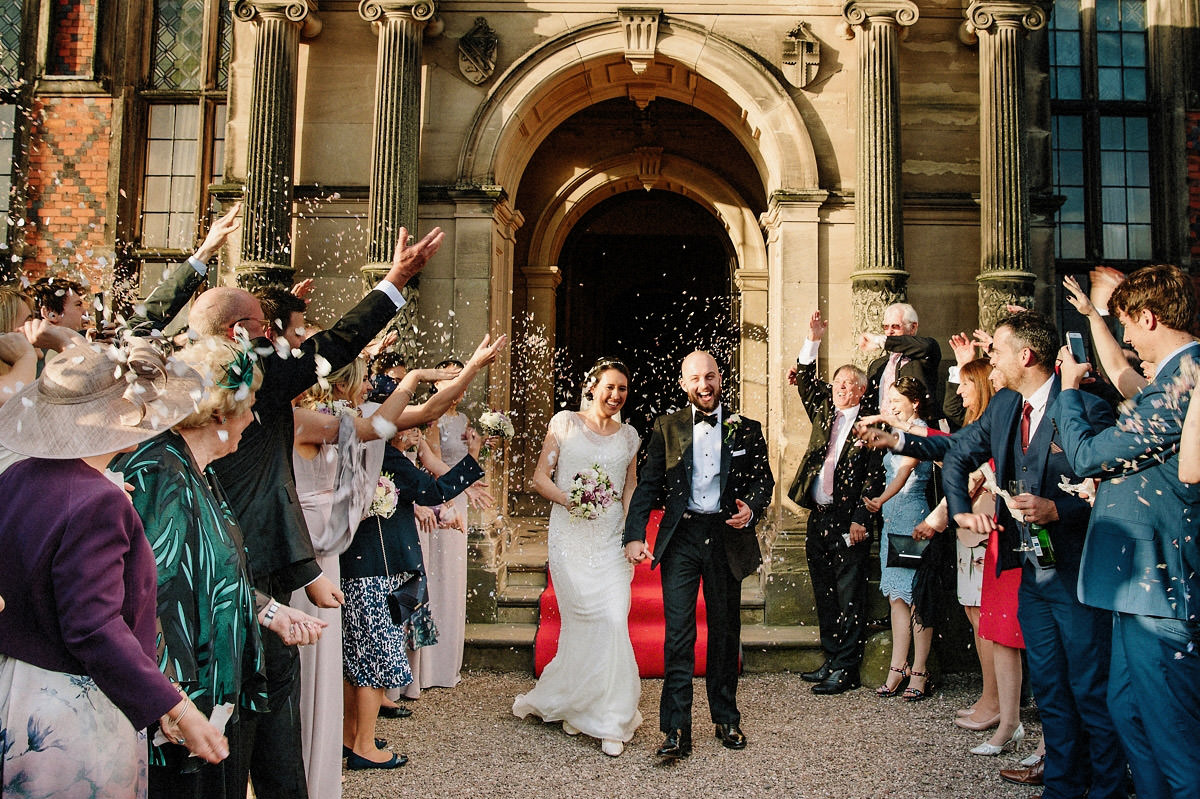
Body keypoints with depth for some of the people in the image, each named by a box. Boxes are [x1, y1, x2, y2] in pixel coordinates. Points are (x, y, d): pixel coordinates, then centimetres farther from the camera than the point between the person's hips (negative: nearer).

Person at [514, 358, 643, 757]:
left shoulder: (628, 435, 13)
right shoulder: (565, 423, 3)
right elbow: (540, 478, 3)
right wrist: (567, 499, -15)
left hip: (612, 540, 3)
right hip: (571, 537, -3)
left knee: (614, 622, -8)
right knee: (589, 622, -5)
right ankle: (609, 719, 17)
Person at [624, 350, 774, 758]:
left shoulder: (746, 430, 6)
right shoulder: (667, 428, 4)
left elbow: (763, 479, 11)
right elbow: (648, 485, 2)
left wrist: (751, 508, -11)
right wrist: (634, 536, -9)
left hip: (727, 537, 1)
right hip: (681, 539, -1)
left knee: (725, 632, 13)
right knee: (678, 634, -5)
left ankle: (727, 720, 28)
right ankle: (677, 731, 1)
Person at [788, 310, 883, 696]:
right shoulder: (824, 412, 12)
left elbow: (874, 477, -10)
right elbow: (806, 383, 8)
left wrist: (861, 520, -16)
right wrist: (812, 340, -4)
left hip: (849, 522, -6)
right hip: (818, 518, 7)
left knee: (849, 598, 0)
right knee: (824, 595, 13)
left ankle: (846, 669, 7)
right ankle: (830, 661, 23)